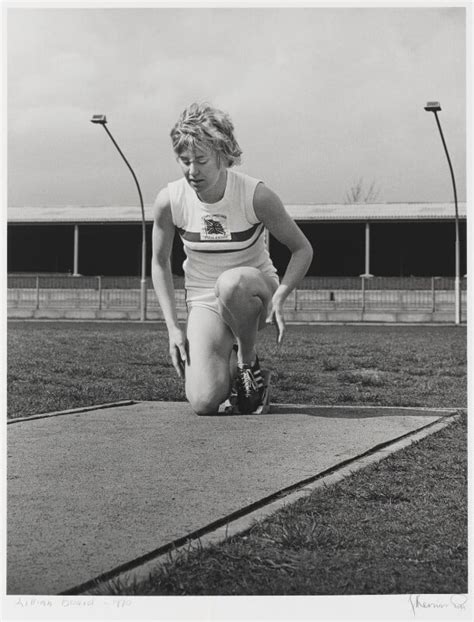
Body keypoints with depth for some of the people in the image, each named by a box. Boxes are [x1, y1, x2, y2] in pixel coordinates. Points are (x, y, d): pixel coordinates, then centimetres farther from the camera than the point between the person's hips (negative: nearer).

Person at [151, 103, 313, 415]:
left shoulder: (256, 196, -18)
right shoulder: (169, 200, -12)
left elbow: (302, 249, -7)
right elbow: (160, 262, 3)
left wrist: (279, 297, -24)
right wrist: (173, 327, -5)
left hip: (253, 289, -1)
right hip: (204, 303, 1)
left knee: (231, 282, -41)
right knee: (204, 403, -22)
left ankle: (248, 359, -12)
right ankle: (230, 366, 15)